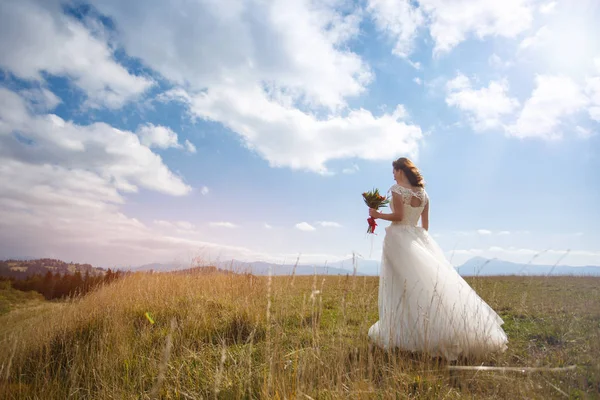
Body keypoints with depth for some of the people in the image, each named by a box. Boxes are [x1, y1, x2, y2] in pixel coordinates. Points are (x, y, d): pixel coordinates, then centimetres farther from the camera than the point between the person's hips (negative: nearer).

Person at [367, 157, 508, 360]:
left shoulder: (397, 189, -5)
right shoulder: (423, 193, 15)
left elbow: (398, 216, -14)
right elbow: (425, 223, 15)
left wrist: (377, 214, -2)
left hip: (399, 238, -6)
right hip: (418, 238, 6)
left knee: (401, 286, -3)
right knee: (431, 279, 5)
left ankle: (400, 333, 2)